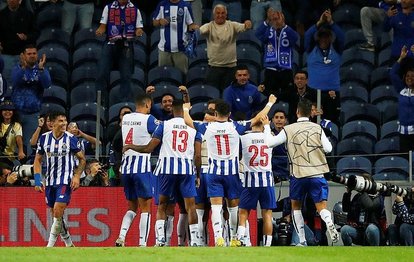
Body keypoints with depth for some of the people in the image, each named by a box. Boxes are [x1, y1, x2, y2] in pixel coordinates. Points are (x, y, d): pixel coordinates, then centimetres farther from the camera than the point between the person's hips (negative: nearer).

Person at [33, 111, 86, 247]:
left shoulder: (70, 138, -6)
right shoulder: (44, 138, 2)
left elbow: (82, 159, 4)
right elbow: (38, 160, 11)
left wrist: (77, 176, -9)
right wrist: (37, 179, 1)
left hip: (65, 181, -4)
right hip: (50, 181, 4)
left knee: (58, 211, -17)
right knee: (56, 214, 9)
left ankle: (50, 245, -11)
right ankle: (69, 243, 25)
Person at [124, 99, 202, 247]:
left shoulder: (164, 125, 2)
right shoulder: (194, 127, 6)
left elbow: (149, 148, 1)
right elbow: (198, 155, 1)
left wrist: (130, 147, 17)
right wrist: (198, 175, 12)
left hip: (167, 168, 0)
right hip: (187, 168, 0)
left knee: (162, 205, 11)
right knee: (190, 206, 4)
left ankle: (160, 240, 0)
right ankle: (194, 241, -2)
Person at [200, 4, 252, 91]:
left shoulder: (232, 25, 2)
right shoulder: (209, 26, 0)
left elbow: (242, 27, -15)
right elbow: (201, 30, -20)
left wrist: (247, 25, -40)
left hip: (230, 67, 1)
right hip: (213, 66, -1)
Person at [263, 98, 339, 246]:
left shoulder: (289, 130, -1)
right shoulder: (317, 128, 3)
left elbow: (269, 142, 2)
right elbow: (328, 149, 1)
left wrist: (266, 126, 18)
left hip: (298, 174, 0)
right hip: (317, 173, 0)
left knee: (296, 206, 19)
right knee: (321, 207, -1)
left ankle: (302, 241, 16)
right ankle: (329, 223, -34)